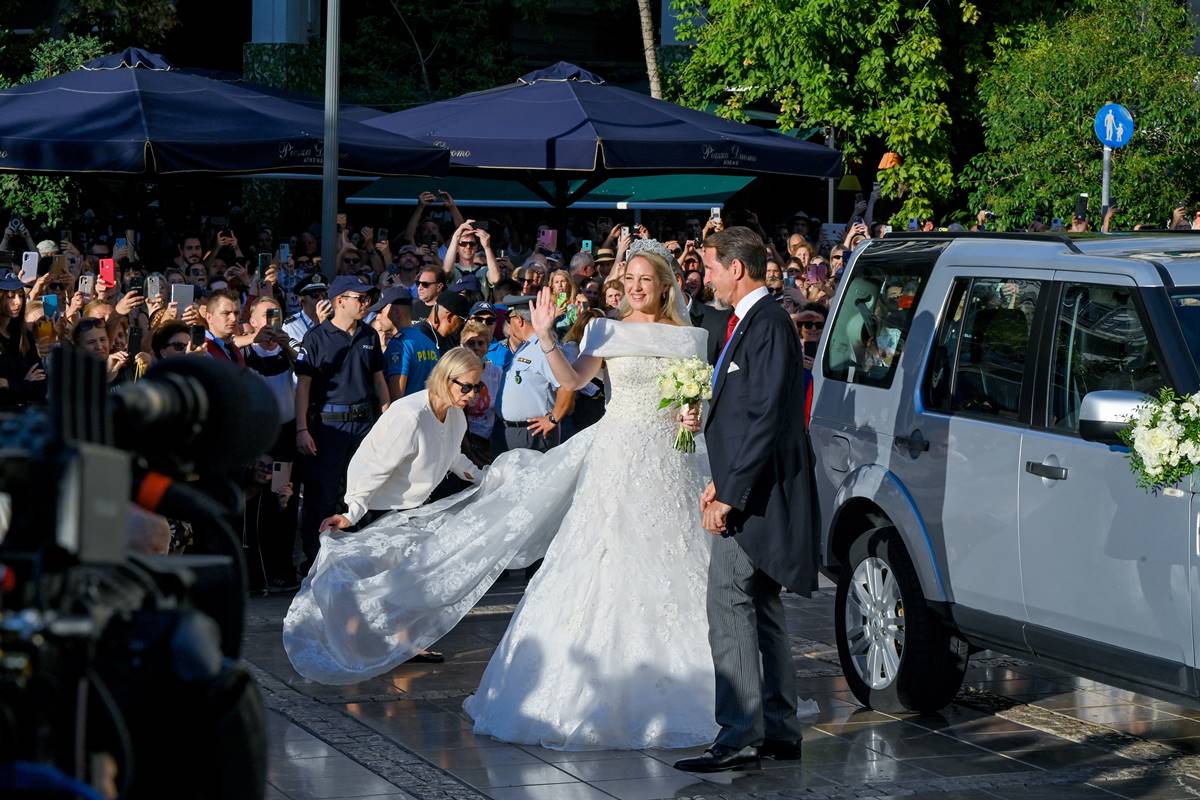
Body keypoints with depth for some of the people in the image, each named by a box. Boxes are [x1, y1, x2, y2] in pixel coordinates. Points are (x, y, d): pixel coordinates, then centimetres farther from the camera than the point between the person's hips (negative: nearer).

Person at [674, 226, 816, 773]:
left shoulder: (768, 324, -16)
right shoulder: (747, 322, 15)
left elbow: (765, 419, -22)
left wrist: (730, 496, -21)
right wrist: (720, 482, 14)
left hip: (755, 495, -11)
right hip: (744, 490, 11)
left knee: (729, 606, -12)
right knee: (760, 609, 13)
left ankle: (740, 736, -11)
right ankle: (779, 731, 19)